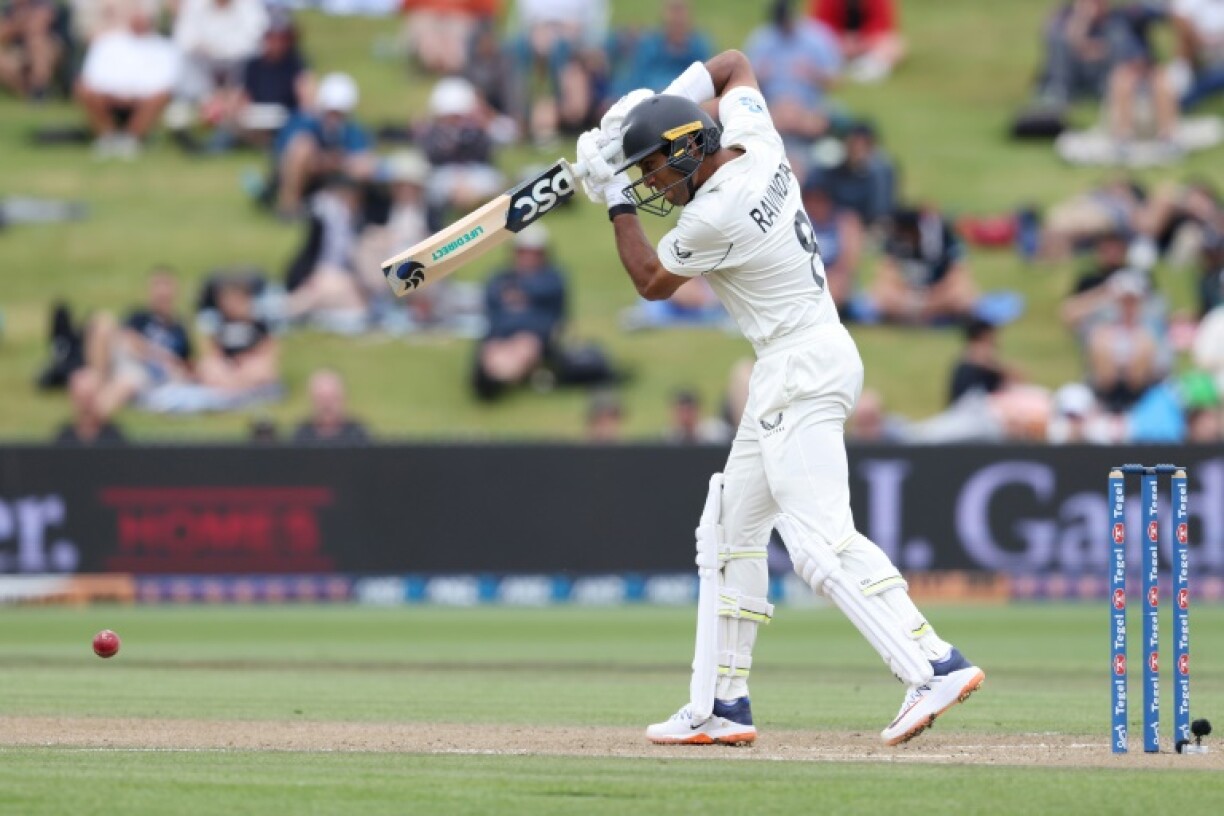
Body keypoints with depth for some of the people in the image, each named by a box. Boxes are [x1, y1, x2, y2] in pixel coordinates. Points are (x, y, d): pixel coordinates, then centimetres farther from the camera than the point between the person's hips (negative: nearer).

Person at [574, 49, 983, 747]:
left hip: (802, 368, -11)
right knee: (732, 529, 14)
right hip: (791, 371, 11)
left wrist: (618, 200, 7)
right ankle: (723, 707, 17)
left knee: (821, 540, -20)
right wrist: (662, 101, 13)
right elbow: (735, 63, 25)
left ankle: (934, 665, -31)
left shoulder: (715, 215, -18)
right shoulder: (755, 142, 5)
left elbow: (651, 282, -1)